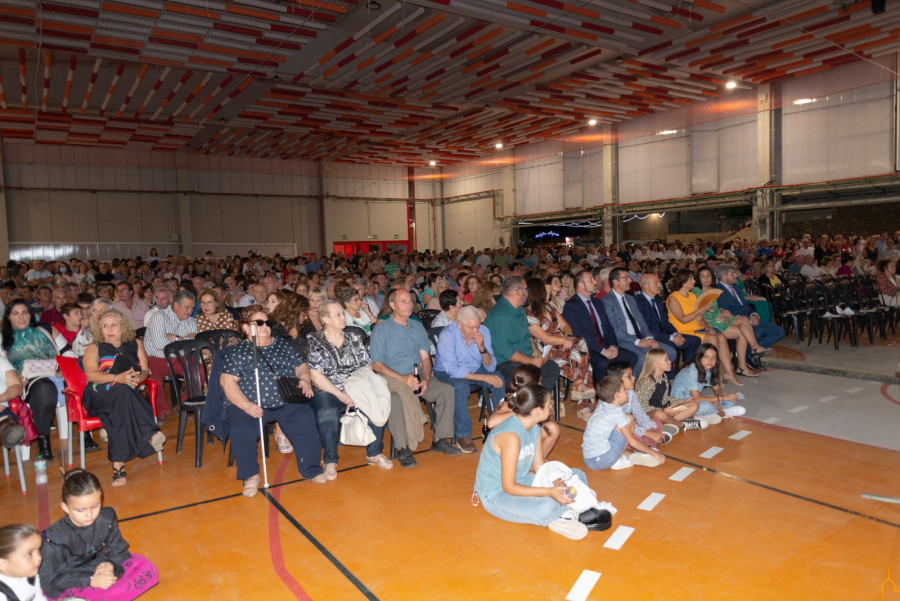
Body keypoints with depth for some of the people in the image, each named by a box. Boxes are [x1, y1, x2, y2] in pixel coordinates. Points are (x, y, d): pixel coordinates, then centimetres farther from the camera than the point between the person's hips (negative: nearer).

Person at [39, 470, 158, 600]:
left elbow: (118, 551, 2)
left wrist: (111, 565, -21)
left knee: (147, 569, -17)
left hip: (101, 574, 5)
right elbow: (51, 582, -13)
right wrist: (90, 580, -23)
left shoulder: (107, 519, -9)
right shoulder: (54, 539, -18)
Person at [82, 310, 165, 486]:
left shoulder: (135, 344, 21)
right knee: (123, 392, -38)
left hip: (127, 393, 2)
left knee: (119, 412, -35)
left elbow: (145, 370, 10)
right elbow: (92, 375, -4)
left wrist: (138, 378, -15)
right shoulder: (94, 348, 15)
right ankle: (150, 435, -45)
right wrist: (118, 378, -22)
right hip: (99, 394, -2)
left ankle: (118, 465, -43)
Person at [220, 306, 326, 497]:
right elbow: (227, 381, -2)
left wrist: (305, 379, -2)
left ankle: (310, 469, -6)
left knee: (306, 420, -24)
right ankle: (250, 475, -4)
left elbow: (301, 365, 22)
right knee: (240, 430, -29)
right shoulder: (237, 351, 8)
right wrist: (246, 405, -16)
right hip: (251, 406, -2)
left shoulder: (283, 345, 19)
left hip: (287, 402, 2)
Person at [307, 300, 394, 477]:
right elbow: (316, 375, -8)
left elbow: (367, 368, 8)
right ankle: (330, 461, -14)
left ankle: (374, 453, -4)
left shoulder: (354, 338, 13)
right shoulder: (314, 341, 1)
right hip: (327, 392, -3)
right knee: (328, 414, -35)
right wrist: (341, 395, -15)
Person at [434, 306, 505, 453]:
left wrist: (482, 348, -29)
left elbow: (491, 367, -10)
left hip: (475, 370, 5)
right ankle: (463, 436, -23)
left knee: (499, 379, -20)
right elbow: (453, 370, -28)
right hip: (447, 373, -4)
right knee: (461, 386, -36)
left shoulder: (484, 331, -10)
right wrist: (483, 377, -31)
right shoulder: (447, 335, -24)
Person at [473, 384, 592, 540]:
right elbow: (509, 487, -26)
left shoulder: (535, 428, -1)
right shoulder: (511, 436, -29)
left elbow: (541, 468, 3)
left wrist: (558, 485, -17)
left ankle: (561, 513, -15)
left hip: (519, 481, 9)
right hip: (496, 495, -9)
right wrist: (550, 492, -30)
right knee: (548, 508, -36)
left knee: (578, 476, 6)